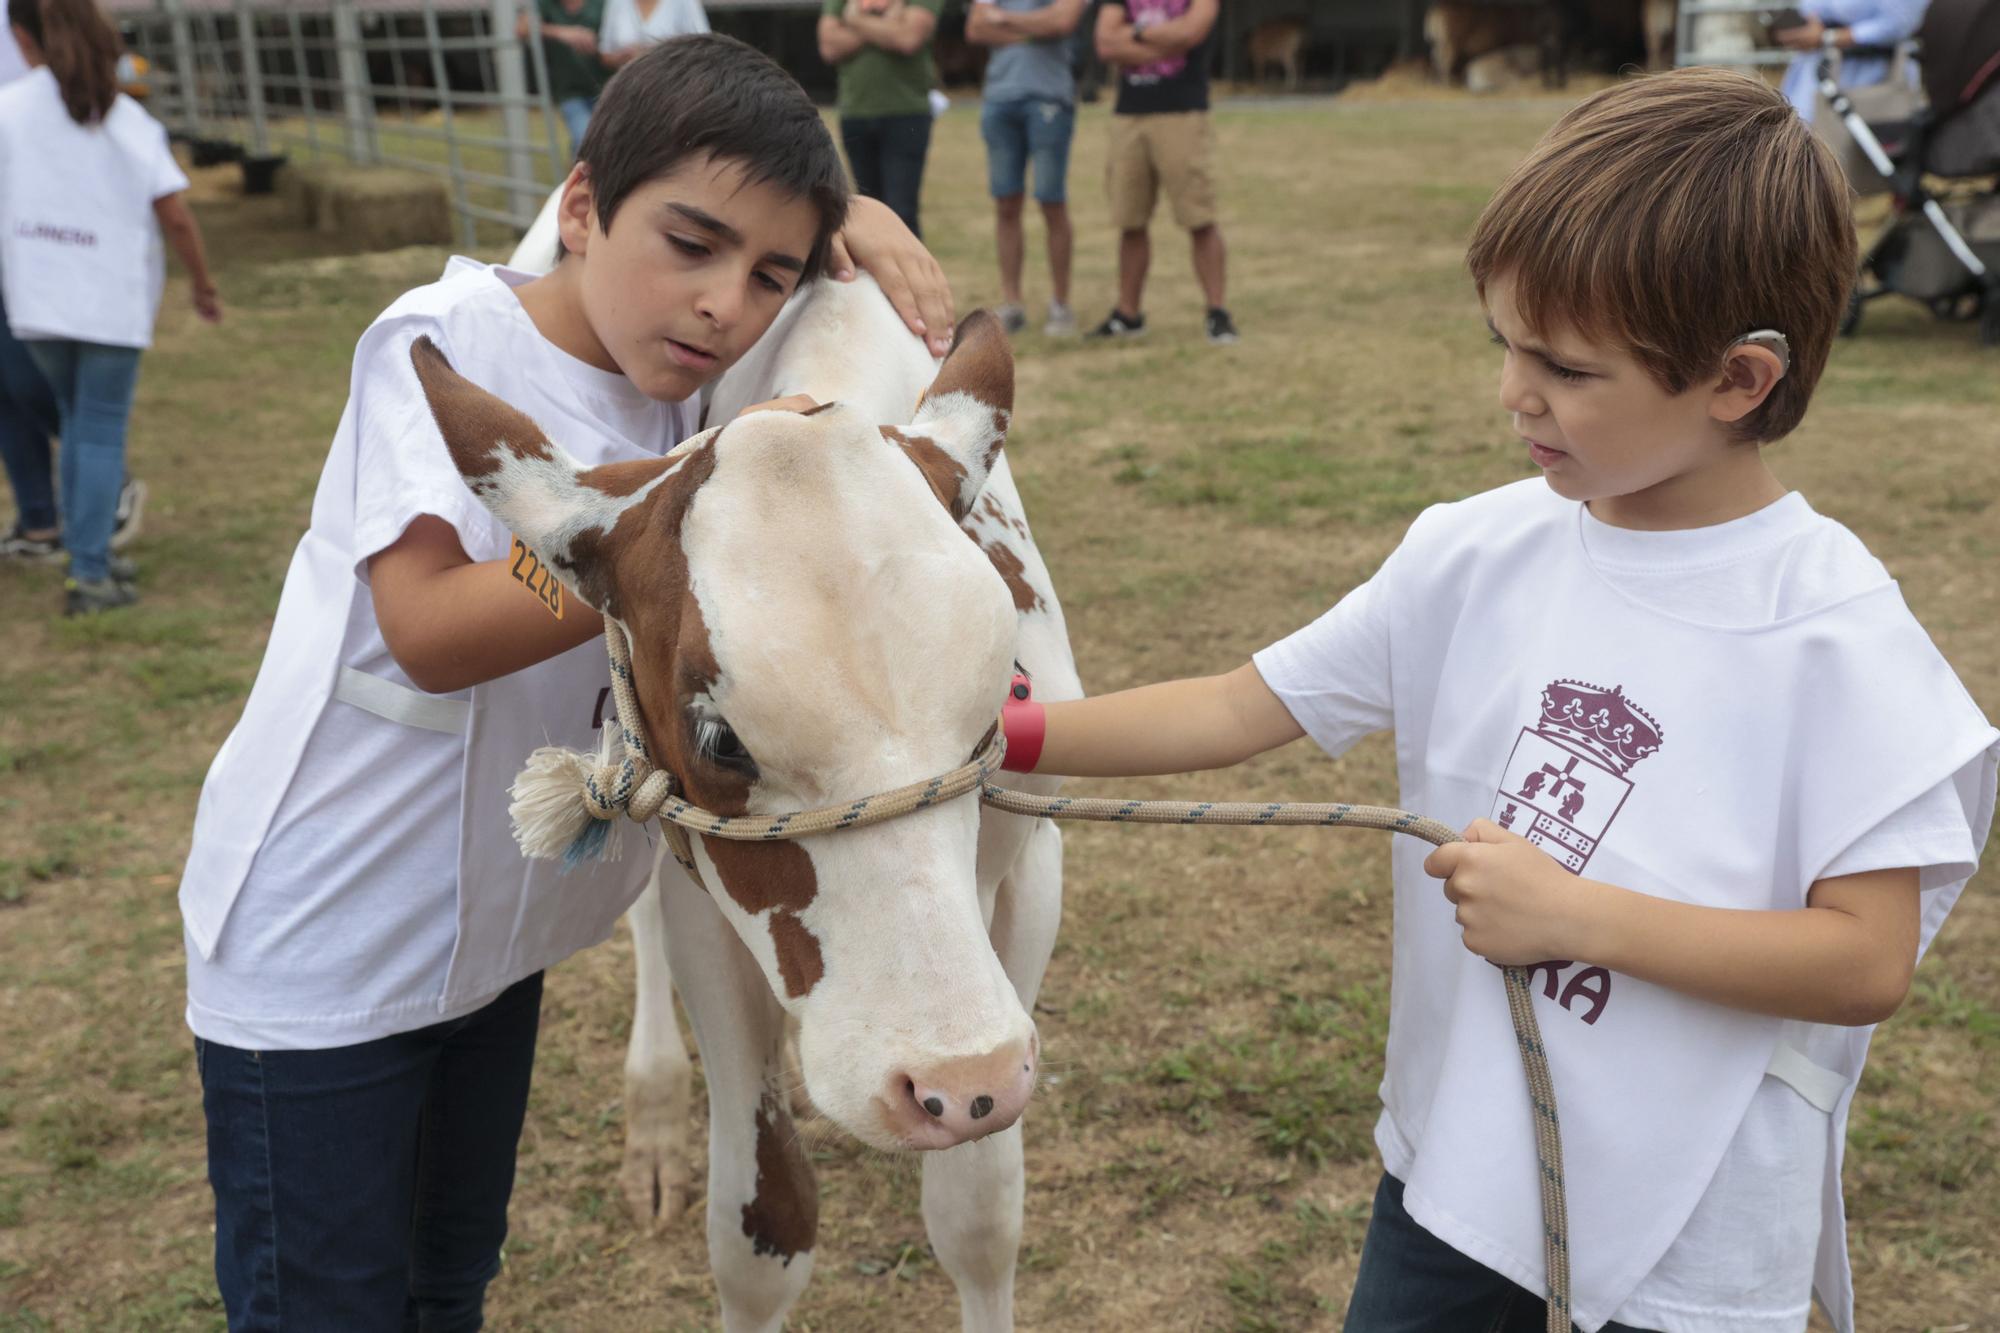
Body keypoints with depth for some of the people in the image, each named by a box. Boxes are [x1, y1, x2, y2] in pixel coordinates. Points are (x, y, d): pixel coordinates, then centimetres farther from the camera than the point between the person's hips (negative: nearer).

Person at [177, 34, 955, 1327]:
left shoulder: (681, 368, -1)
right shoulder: (448, 340, -18)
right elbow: (431, 629, -30)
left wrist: (865, 227, -5)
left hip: (493, 933, 6)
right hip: (318, 953, -6)